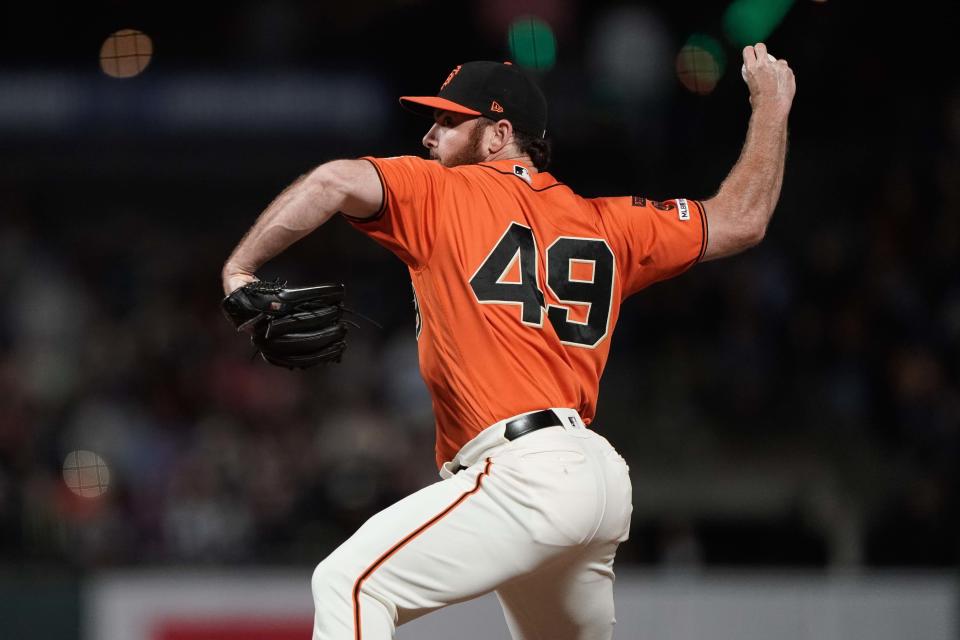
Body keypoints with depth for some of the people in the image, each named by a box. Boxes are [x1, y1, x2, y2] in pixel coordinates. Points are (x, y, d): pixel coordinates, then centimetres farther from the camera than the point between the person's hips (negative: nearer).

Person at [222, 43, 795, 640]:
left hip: (527, 473, -8)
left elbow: (337, 182, -13)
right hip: (601, 477, 8)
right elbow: (741, 220, 24)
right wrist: (771, 104, 37)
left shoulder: (444, 194, 3)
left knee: (349, 584, -16)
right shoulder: (604, 224, 19)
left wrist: (240, 268, -7)